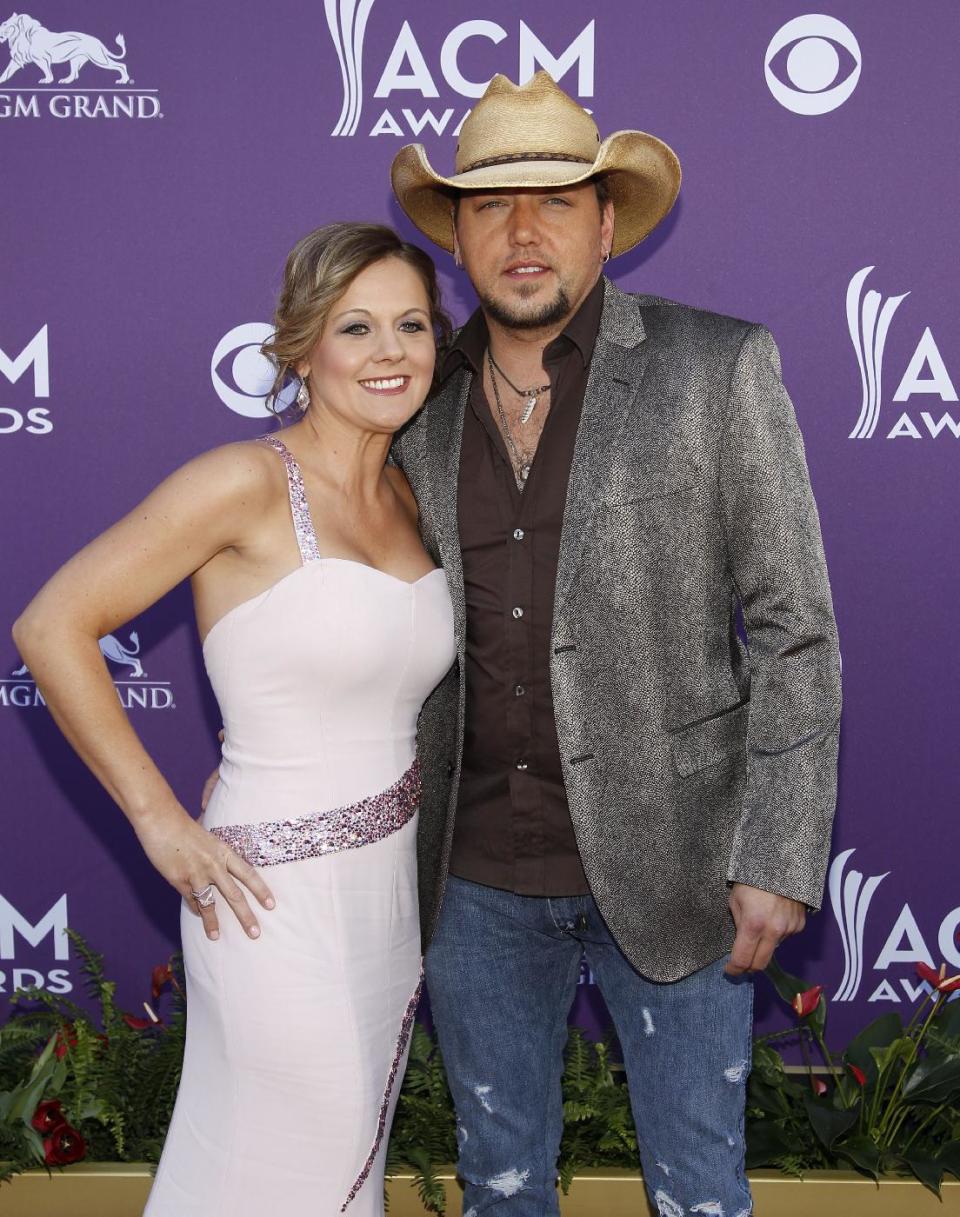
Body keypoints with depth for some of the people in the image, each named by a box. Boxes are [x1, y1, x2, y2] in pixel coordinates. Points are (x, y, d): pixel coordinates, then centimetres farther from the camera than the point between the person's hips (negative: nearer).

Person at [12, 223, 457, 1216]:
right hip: (278, 900, -7)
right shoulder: (248, 482, -16)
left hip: (389, 892, 7)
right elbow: (51, 627, -16)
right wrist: (160, 819, -15)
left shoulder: (408, 496, 6)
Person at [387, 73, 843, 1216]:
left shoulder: (718, 368, -8)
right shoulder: (421, 402, 2)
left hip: (663, 862, -3)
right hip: (477, 873, 3)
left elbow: (792, 629, -8)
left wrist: (778, 861, -11)